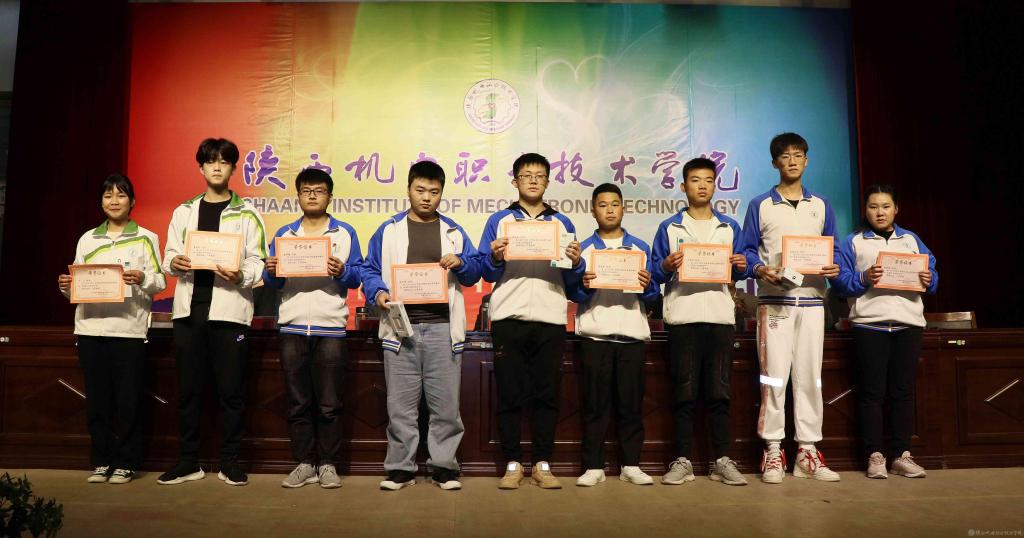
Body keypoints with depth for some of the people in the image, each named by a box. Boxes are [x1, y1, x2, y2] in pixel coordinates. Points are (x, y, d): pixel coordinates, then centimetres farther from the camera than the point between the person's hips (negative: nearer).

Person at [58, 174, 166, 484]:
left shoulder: (146, 238, 7)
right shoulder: (87, 239, 16)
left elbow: (160, 282, 0)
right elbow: (77, 282, 16)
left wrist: (142, 278, -19)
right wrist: (67, 287, -5)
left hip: (129, 328, -3)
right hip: (91, 327, 3)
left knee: (128, 400, -2)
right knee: (96, 399, 5)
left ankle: (124, 463, 8)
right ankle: (100, 462, 16)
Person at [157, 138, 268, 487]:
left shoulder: (246, 214, 6)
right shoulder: (184, 212, 16)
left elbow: (258, 261, 0)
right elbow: (168, 255, 14)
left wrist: (241, 275, -19)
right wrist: (174, 263, -8)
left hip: (229, 310, -3)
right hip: (189, 309, 3)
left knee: (231, 390, 0)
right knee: (188, 389, 7)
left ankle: (230, 462, 11)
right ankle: (188, 462, 18)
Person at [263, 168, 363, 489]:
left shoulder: (345, 233, 8)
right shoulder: (284, 234, 15)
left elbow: (357, 276, 1)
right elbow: (273, 281, 12)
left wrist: (342, 272, -19)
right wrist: (271, 272, -10)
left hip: (330, 329, -2)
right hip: (292, 328, 2)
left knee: (329, 403, 1)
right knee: (297, 402, 6)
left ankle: (328, 465, 11)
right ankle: (304, 463, 15)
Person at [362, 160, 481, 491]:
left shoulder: (454, 232, 14)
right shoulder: (389, 230, 11)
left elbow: (474, 273, 13)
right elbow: (370, 270, 8)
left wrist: (460, 263, -8)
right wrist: (378, 293, -11)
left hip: (443, 328, 1)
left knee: (445, 402, 2)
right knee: (400, 403, 3)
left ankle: (444, 466, 14)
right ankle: (400, 467, 14)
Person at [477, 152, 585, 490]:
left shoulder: (563, 224, 15)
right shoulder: (499, 221, 12)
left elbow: (572, 281, 12)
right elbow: (487, 273, 7)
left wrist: (576, 263, -8)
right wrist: (495, 257, -13)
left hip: (550, 319, 1)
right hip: (509, 319, -1)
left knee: (546, 394, 3)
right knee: (510, 394, 1)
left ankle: (543, 464, 12)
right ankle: (512, 464, 11)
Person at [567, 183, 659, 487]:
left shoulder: (640, 248, 12)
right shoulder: (583, 248, 9)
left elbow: (652, 297, 8)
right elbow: (573, 294, 2)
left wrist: (647, 286, -12)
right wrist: (583, 286, -18)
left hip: (632, 334, 1)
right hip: (595, 335, -1)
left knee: (631, 402, 3)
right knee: (595, 403, 0)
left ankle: (631, 465, 12)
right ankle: (593, 466, 7)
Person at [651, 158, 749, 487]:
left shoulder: (729, 227, 15)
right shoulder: (669, 227, 9)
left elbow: (736, 274, 15)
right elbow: (655, 275, 5)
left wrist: (741, 267, -6)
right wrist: (666, 267, -16)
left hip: (720, 315, 2)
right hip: (682, 317, -2)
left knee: (719, 391, 3)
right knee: (684, 392, 0)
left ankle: (722, 460, 12)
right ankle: (683, 460, 8)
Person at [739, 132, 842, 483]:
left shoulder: (821, 206, 15)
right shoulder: (760, 206, 7)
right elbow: (747, 250, 3)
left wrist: (833, 269, -6)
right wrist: (760, 269, -15)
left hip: (811, 300, 3)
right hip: (774, 301, -2)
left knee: (810, 376, 4)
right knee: (773, 376, -4)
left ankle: (808, 452, 11)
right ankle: (773, 450, 4)